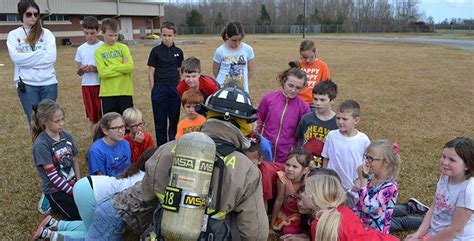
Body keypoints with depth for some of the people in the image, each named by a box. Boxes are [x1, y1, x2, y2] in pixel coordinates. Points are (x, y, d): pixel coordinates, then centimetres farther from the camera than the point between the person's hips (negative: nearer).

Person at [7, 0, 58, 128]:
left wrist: (26, 57, -8)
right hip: (26, 84, -1)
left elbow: (51, 57, -7)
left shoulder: (46, 33, 7)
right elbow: (16, 58, -9)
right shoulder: (14, 34, 6)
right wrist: (41, 53, -9)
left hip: (48, 82, 1)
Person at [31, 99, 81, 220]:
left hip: (72, 183, 6)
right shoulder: (41, 145, -18)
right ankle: (50, 203, 9)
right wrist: (74, 192, -16)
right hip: (55, 190, -6)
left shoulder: (67, 136, 0)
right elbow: (53, 176, -18)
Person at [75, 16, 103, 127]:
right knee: (92, 116, 10)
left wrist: (96, 69, -19)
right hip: (87, 85, 4)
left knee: (103, 115, -2)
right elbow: (79, 73, 10)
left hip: (101, 84, -4)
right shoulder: (81, 49, 7)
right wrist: (81, 70, -13)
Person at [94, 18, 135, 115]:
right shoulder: (99, 52, 2)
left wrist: (111, 67, -9)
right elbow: (103, 73, -10)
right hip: (107, 93, -1)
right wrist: (123, 68, -10)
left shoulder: (123, 48, 5)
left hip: (125, 91, 1)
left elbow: (130, 66, -9)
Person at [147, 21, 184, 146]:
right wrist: (153, 90, -3)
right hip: (159, 88, -2)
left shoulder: (178, 52, 5)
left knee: (174, 118, 7)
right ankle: (161, 146, 18)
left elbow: (180, 71, 11)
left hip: (174, 88, 2)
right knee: (160, 119, 6)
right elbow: (151, 72, 0)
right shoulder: (156, 51, -2)